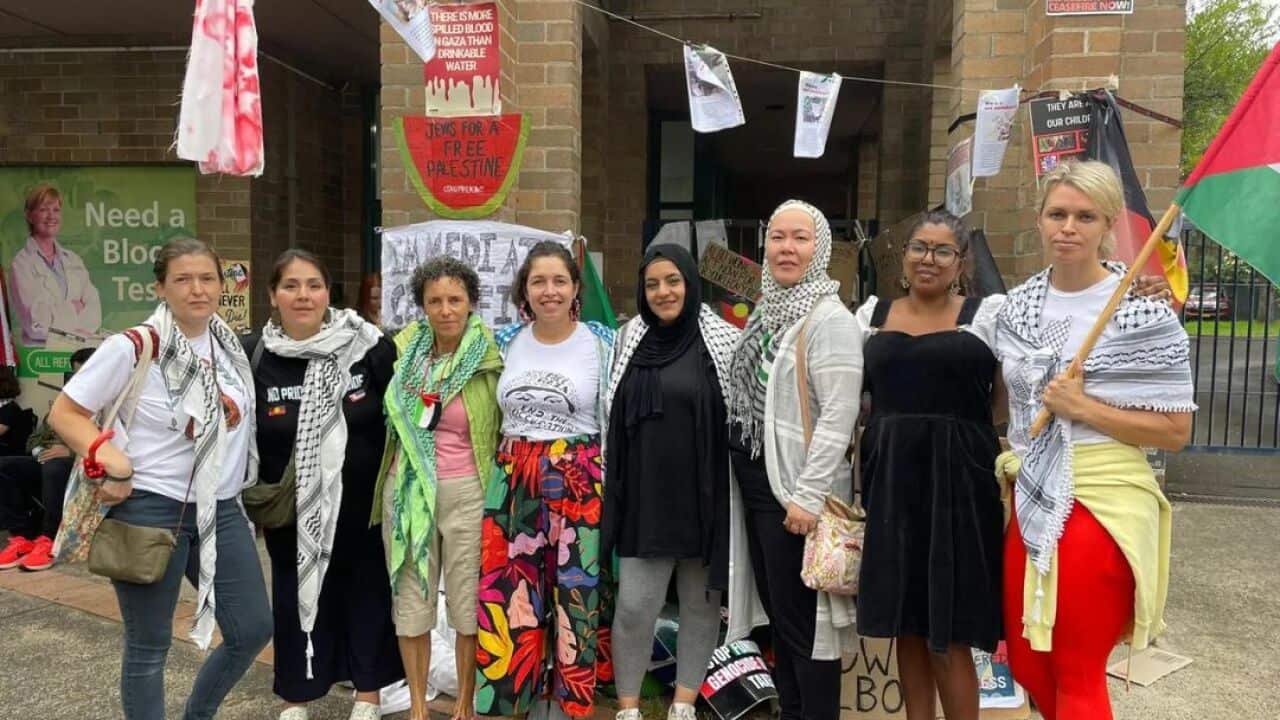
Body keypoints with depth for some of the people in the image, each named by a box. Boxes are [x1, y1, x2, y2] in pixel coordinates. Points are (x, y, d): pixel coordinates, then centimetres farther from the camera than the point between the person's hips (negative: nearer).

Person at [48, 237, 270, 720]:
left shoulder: (229, 345, 4)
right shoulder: (132, 348, -12)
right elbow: (64, 413, -6)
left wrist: (232, 481, 11)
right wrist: (111, 458, -21)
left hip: (222, 509, 6)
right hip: (150, 510, -5)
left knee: (253, 629, 9)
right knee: (149, 646, 8)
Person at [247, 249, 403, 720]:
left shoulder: (369, 346, -11)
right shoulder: (254, 357, -6)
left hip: (363, 503, -1)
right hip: (291, 507, 1)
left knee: (368, 591, 11)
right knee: (296, 594, 14)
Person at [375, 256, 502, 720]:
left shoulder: (491, 359, -6)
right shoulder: (404, 350, 4)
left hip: (466, 492, -3)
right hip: (407, 489, 3)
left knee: (468, 603, 5)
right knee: (411, 599, 10)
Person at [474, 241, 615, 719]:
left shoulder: (601, 344, -3)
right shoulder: (507, 342, 7)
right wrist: (502, 475, 12)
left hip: (578, 484, -3)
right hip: (513, 483, 3)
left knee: (575, 594, 4)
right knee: (512, 594, 6)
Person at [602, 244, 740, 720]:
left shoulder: (722, 341, -5)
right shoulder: (629, 339, 6)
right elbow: (613, 418, 13)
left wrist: (733, 494, -5)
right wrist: (610, 487, 12)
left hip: (701, 495, -2)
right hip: (644, 496, 2)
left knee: (700, 602, 10)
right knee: (633, 606, 2)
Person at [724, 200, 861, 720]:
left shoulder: (829, 318, -14)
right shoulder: (767, 310, 12)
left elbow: (838, 416, -20)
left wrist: (808, 496, -22)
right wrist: (742, 470, 13)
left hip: (796, 490, -8)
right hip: (757, 480, 8)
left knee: (804, 621, 2)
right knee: (777, 613, 17)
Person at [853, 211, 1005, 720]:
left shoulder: (989, 313, 3)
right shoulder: (872, 314, 11)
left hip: (957, 479, -3)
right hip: (889, 478, 3)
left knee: (948, 632, 0)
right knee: (904, 620, 11)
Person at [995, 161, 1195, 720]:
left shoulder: (1144, 311, -11)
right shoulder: (1018, 305, 6)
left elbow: (1176, 431, -10)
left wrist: (1084, 408, -19)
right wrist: (1013, 458, 10)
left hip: (1103, 501, -6)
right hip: (1030, 499, 6)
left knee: (1078, 674, 6)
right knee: (1025, 663, 16)